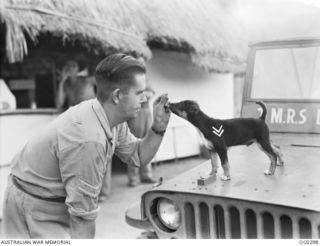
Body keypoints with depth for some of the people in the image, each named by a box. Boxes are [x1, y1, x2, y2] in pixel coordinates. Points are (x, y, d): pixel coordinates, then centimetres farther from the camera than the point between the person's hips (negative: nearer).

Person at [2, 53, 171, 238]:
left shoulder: (114, 119, -7)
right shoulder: (88, 139, -35)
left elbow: (138, 156, 6)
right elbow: (84, 213, -28)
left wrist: (158, 128, -9)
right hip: (37, 211, -8)